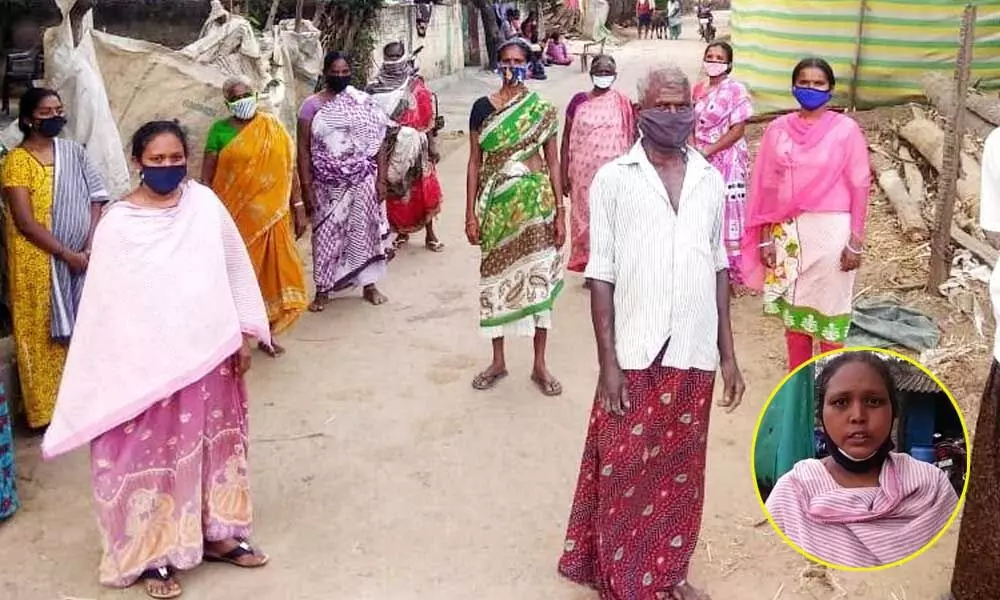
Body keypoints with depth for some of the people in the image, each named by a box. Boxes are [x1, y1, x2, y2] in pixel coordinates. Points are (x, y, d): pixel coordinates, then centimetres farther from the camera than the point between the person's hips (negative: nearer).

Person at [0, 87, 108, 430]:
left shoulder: (74, 152, 5)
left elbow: (95, 201, 1)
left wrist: (89, 247, -12)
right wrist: (66, 254, -17)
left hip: (83, 257, 4)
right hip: (41, 263, -4)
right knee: (45, 334, 3)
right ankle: (47, 410, 13)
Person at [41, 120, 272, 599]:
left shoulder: (205, 204, -1)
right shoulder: (118, 223, -10)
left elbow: (235, 268, 4)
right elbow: (104, 301, -7)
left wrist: (243, 334, 2)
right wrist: (113, 370, -8)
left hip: (207, 352, 4)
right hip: (146, 361, -3)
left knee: (210, 441, 15)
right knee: (154, 450, 5)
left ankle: (215, 533, 32)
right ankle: (154, 552, 20)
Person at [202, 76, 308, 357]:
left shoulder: (274, 128, 4)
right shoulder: (220, 130, -1)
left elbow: (290, 170, 7)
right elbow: (206, 177, -1)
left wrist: (299, 209, 4)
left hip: (270, 215, 2)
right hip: (234, 216, -2)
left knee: (271, 270, 6)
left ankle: (266, 332, 19)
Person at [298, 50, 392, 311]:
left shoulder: (365, 102, 2)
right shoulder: (312, 105, -1)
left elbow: (378, 142, 2)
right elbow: (303, 149, -2)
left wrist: (381, 178, -4)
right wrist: (306, 187, -6)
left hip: (362, 182, 1)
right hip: (327, 185, 0)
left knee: (364, 231, 8)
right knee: (326, 235, 5)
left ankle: (369, 285, 21)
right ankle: (323, 290, 16)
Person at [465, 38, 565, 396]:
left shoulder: (543, 110, 1)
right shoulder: (483, 107, 3)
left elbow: (553, 162, 3)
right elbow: (474, 161, 4)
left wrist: (560, 212, -2)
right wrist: (470, 213, -1)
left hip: (536, 201, -1)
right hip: (496, 203, 1)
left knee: (539, 277, 2)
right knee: (496, 277, 8)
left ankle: (540, 366, 15)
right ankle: (498, 361, 23)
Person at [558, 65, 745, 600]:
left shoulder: (710, 179, 7)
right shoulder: (613, 179, -5)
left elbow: (718, 268, 11)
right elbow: (601, 274, -6)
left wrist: (727, 353, 9)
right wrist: (608, 361, -10)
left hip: (694, 355, 4)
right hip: (635, 355, -3)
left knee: (680, 471, 15)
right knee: (622, 471, 6)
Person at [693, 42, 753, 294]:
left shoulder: (736, 90, -8)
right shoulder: (699, 89, 10)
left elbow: (737, 131, -12)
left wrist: (707, 151, -17)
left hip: (727, 160, -6)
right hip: (701, 161, 6)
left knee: (729, 216, -4)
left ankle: (736, 275, 3)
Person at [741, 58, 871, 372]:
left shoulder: (846, 129, -5)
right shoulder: (778, 129, 4)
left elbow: (859, 187, -4)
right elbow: (767, 187, 6)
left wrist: (856, 240, -8)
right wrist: (765, 238, 3)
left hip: (830, 231, -3)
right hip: (787, 232, 3)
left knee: (828, 308, 5)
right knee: (792, 309, 11)